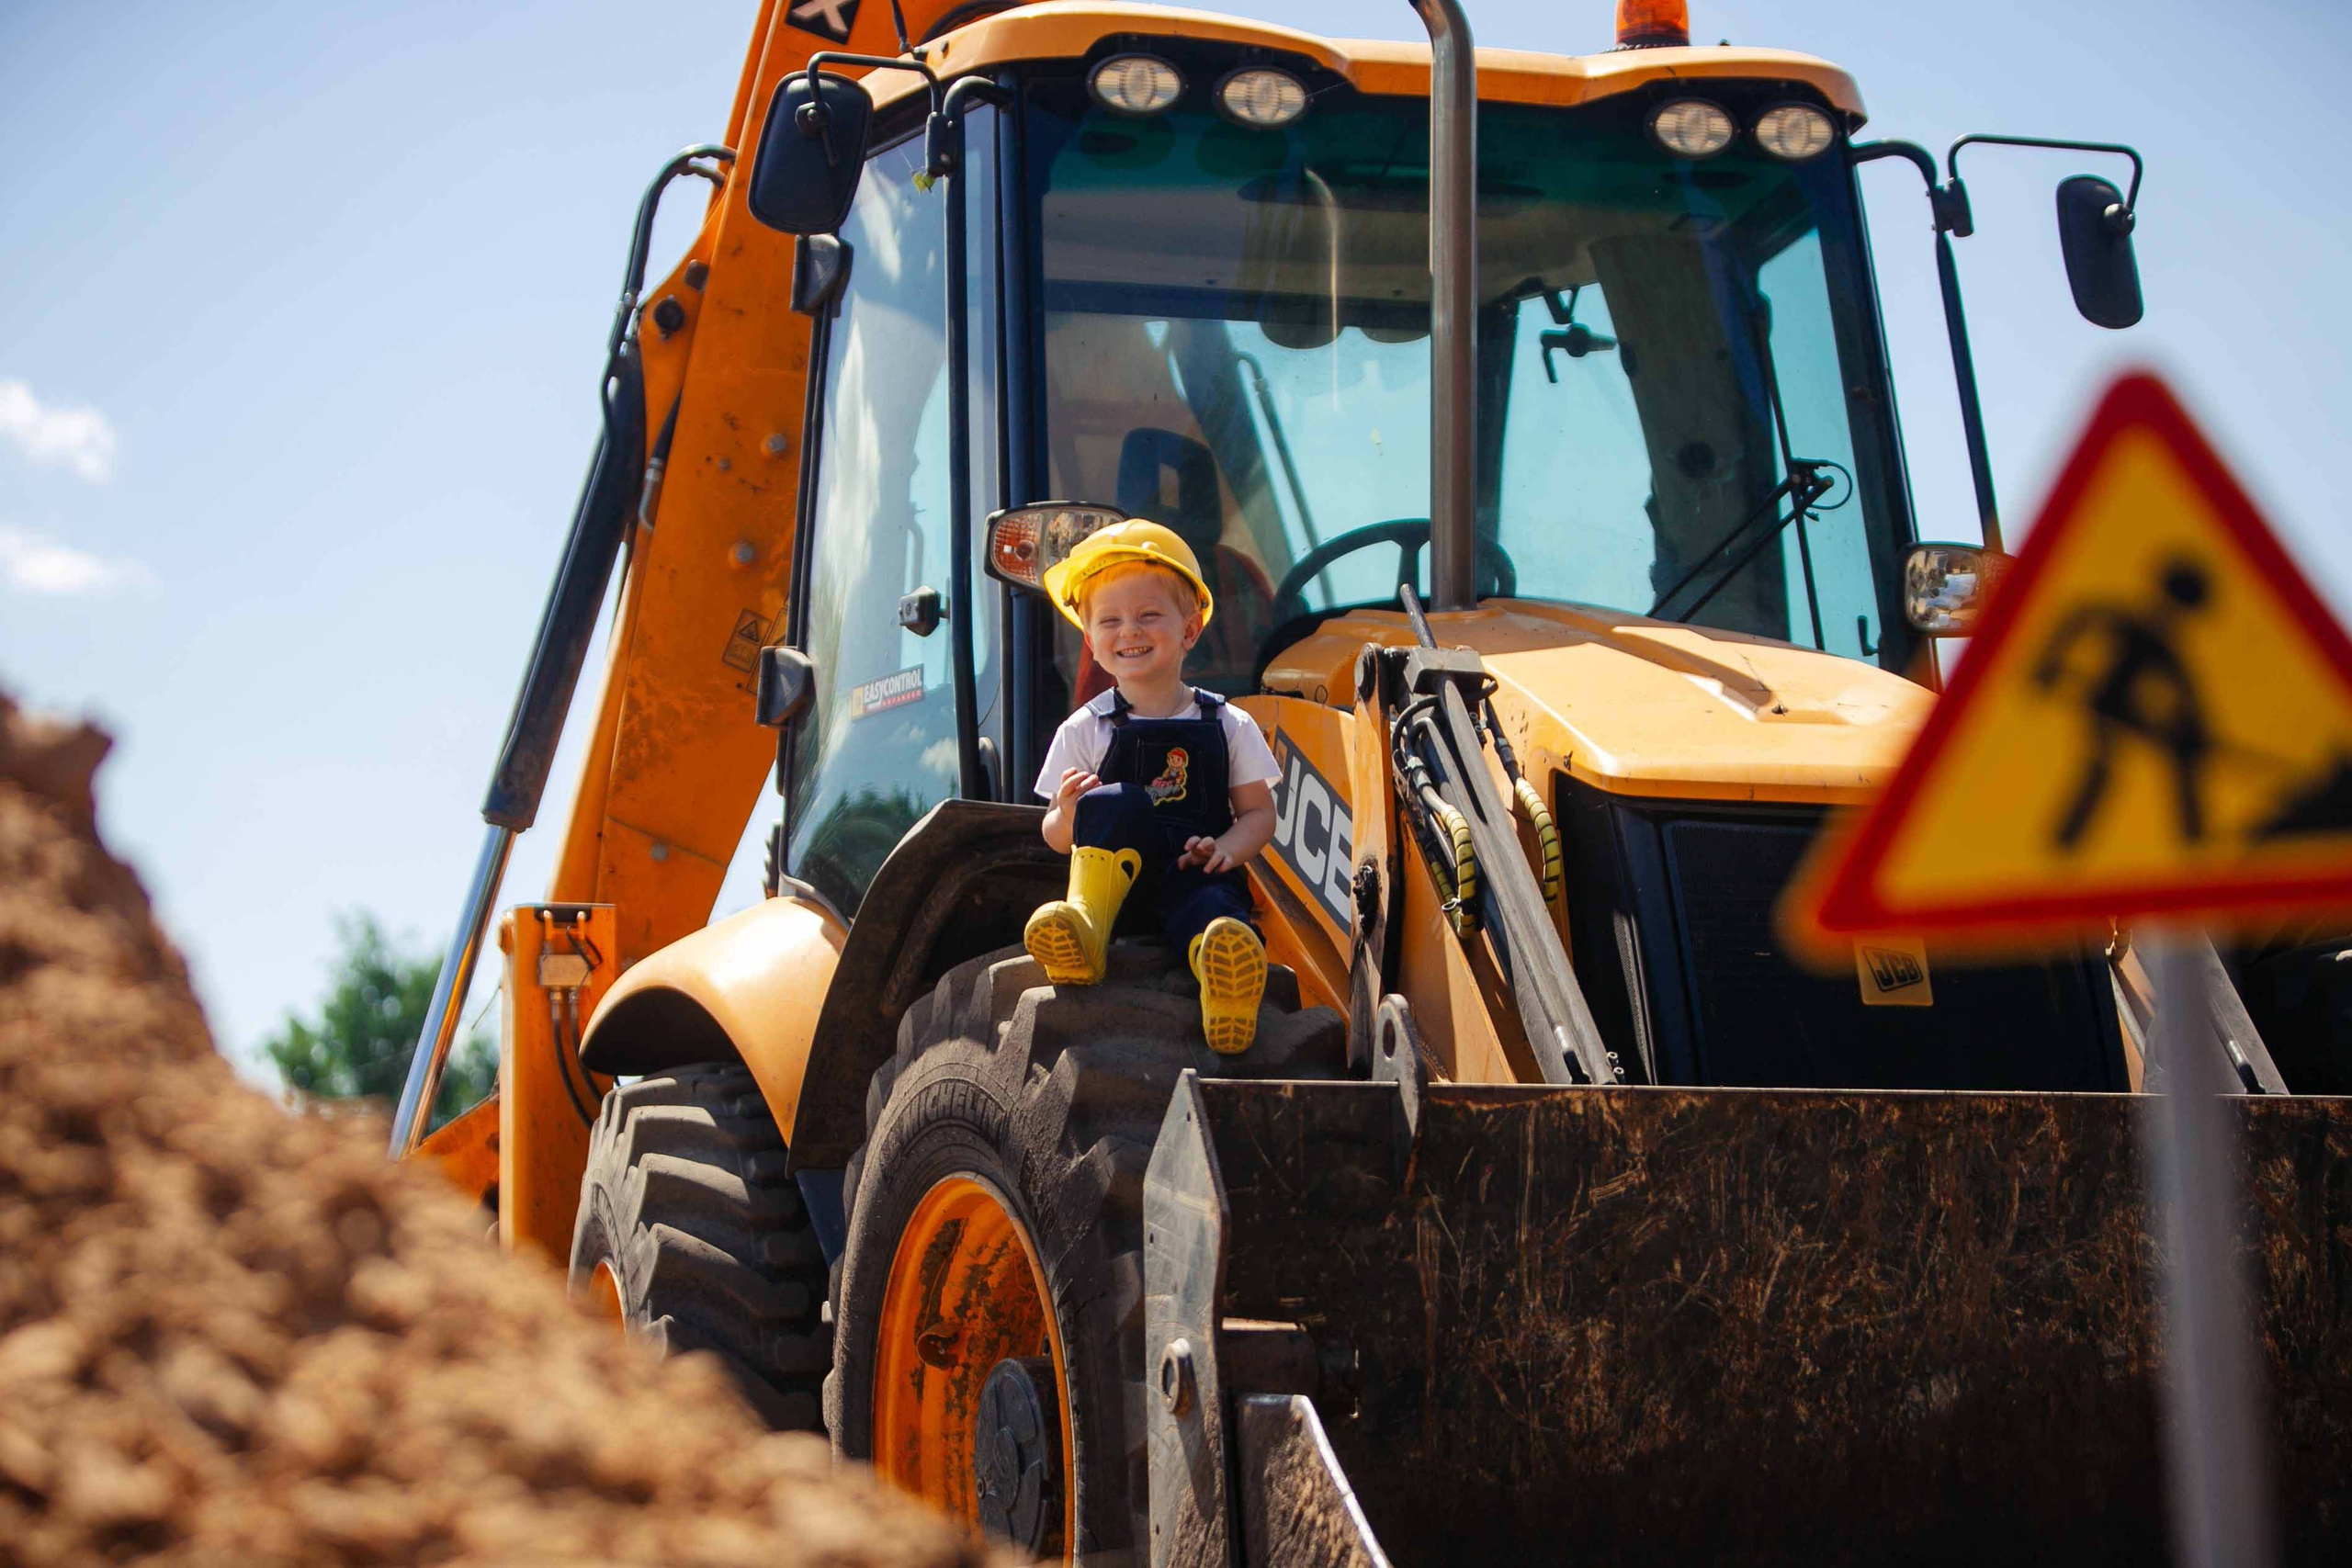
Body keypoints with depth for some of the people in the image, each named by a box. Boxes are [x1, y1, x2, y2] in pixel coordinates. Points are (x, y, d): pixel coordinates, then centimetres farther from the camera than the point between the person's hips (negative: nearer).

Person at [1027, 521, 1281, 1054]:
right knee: (1116, 803, -31)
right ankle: (1085, 920, -48)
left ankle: (1225, 980, -75)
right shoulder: (1084, 730, 10)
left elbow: (1259, 814, 11)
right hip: (1115, 871, 1)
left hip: (1195, 871, -1)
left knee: (1213, 902, -39)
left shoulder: (1228, 726, 13)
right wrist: (1068, 815, -17)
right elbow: (1055, 837, 8)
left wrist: (1225, 849, -11)